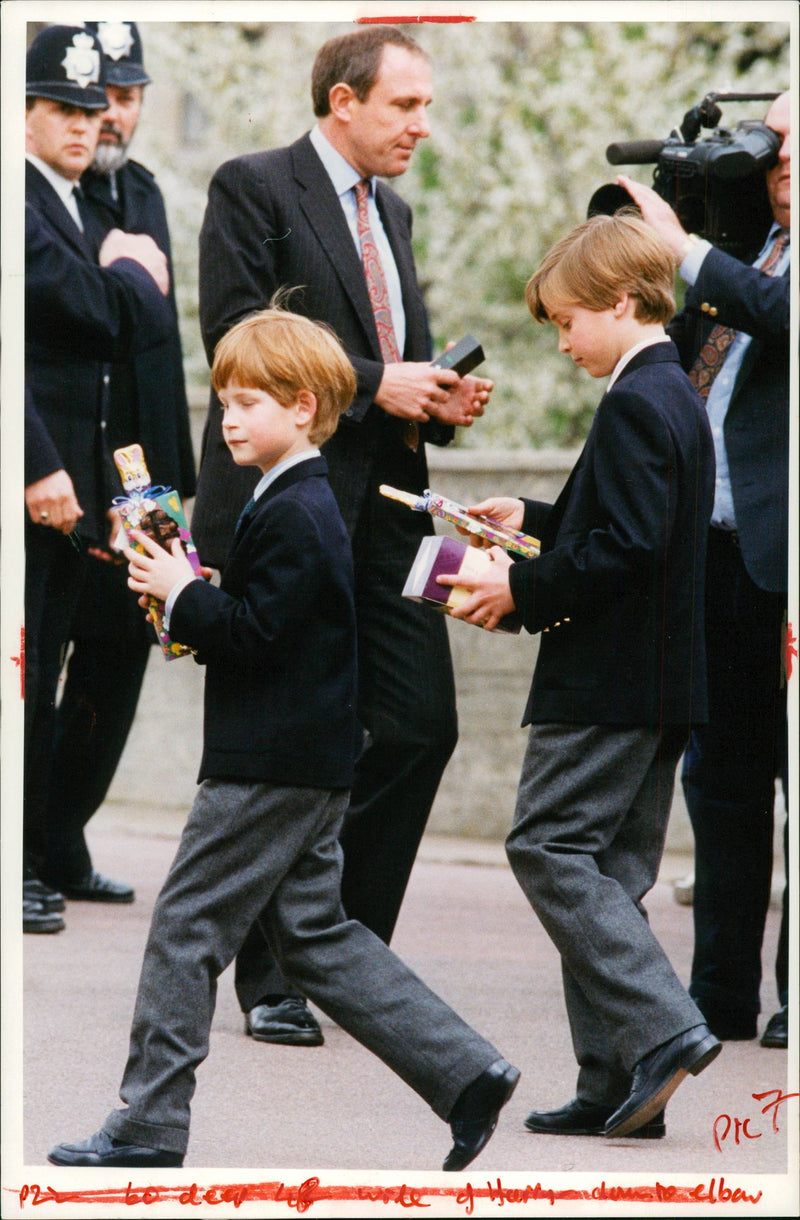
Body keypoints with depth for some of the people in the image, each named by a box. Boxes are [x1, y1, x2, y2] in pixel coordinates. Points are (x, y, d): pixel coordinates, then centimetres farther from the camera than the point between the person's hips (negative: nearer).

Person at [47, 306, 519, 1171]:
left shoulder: (293, 517, -16)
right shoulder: (305, 503, 16)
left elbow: (256, 634, -22)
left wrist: (182, 594, -13)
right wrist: (190, 601, 7)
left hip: (270, 766, -10)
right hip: (308, 765, 10)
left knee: (186, 926, -4)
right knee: (314, 936, 12)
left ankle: (148, 1125, 2)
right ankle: (466, 1074, 9)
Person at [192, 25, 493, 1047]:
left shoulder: (389, 212, 19)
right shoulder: (253, 189, -5)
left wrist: (441, 402, 4)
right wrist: (374, 384, -17)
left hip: (383, 505, 7)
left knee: (420, 722, 0)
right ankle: (270, 980, 8)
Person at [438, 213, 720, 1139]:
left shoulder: (634, 404, -15)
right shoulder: (677, 395, 15)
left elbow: (628, 548, -23)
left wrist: (524, 591, -16)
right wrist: (534, 519, 23)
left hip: (608, 678, -10)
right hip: (660, 680, 10)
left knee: (548, 846, -8)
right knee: (606, 869, 10)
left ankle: (660, 1028, -15)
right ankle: (617, 1083, 8)